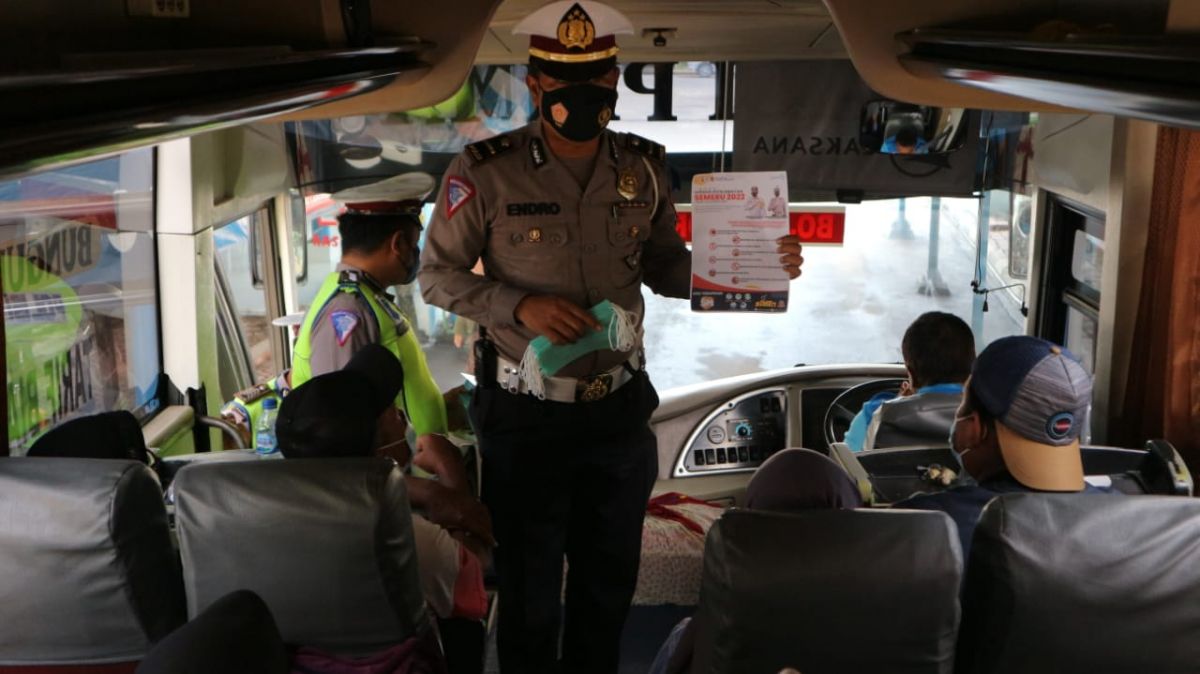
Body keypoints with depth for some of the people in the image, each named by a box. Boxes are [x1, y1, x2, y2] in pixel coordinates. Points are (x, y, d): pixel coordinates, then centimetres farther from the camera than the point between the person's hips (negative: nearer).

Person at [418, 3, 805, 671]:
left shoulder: (645, 169, -3)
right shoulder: (485, 172, -14)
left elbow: (663, 266, 7)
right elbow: (438, 274, -6)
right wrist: (520, 306, -23)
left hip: (619, 410, 4)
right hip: (526, 416, -3)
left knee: (610, 581, 21)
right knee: (531, 591, 15)